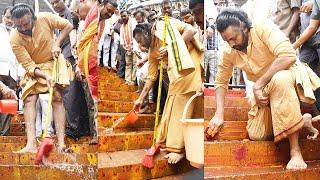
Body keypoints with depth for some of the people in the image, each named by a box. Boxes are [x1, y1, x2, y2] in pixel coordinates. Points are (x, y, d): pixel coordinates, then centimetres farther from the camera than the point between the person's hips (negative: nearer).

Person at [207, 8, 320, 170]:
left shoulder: (263, 28, -21)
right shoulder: (229, 53, -5)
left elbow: (288, 55, -33)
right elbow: (221, 82, 5)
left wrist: (258, 84, -30)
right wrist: (219, 114, -9)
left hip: (290, 75, -6)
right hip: (265, 91, 6)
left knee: (280, 80, -42)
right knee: (256, 135, -10)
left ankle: (295, 151, -35)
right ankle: (302, 120, 14)